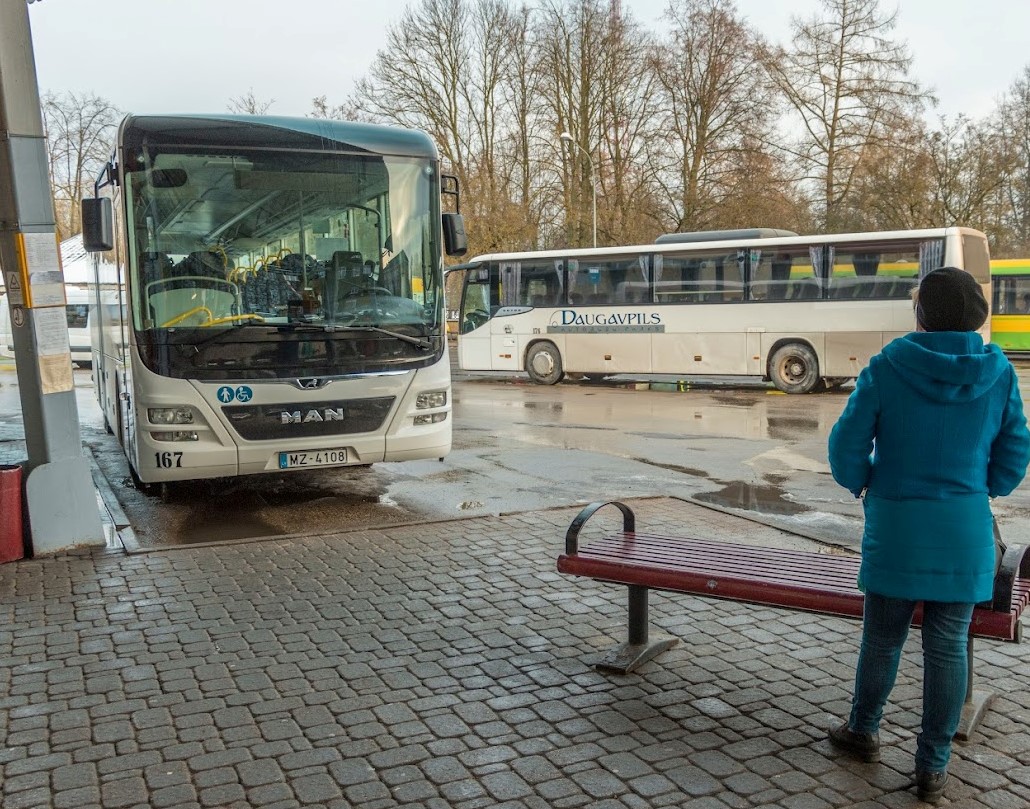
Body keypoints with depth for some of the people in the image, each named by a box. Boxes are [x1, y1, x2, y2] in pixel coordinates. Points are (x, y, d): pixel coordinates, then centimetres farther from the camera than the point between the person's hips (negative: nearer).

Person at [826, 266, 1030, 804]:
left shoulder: (886, 369, -10)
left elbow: (846, 445, -7)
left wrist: (861, 485, 13)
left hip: (896, 527, -1)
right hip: (965, 533, 2)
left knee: (883, 637, 15)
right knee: (947, 645, 9)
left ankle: (864, 730, 34)